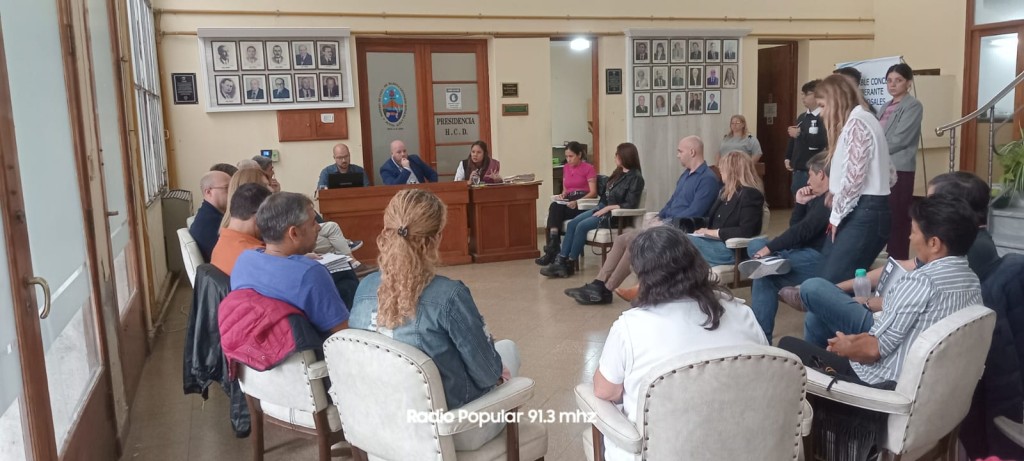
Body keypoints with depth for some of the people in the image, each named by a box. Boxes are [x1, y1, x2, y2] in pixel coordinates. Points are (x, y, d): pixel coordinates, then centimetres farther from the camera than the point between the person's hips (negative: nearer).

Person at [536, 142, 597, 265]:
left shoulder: (589, 168, 2)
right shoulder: (566, 168, 21)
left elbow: (593, 192, -6)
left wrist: (577, 201, -22)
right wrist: (562, 195, 1)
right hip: (568, 203, 5)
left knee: (555, 209, -30)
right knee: (554, 206, -30)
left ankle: (552, 250, -35)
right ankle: (553, 248, -43)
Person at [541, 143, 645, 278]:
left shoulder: (636, 178, -10)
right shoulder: (619, 172, 15)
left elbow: (630, 205, -17)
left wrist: (607, 208, -19)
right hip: (602, 208, 8)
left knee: (582, 226, -25)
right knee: (572, 224, -12)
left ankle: (570, 264, -14)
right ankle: (560, 261, -18)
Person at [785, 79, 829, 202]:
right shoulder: (802, 117, 15)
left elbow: (821, 142, -25)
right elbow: (793, 139, 25)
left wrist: (800, 133, -15)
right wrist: (788, 158, 14)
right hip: (798, 170, 8)